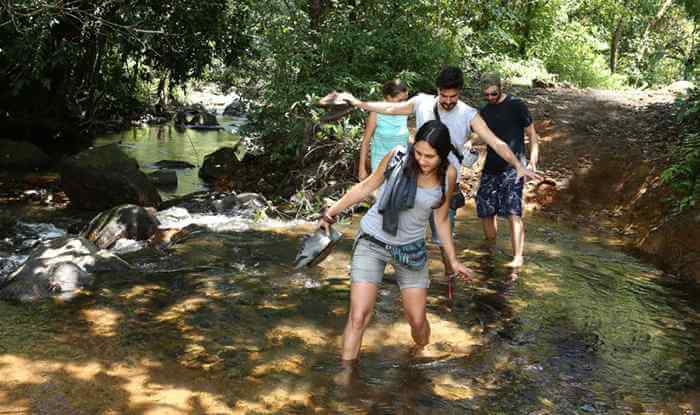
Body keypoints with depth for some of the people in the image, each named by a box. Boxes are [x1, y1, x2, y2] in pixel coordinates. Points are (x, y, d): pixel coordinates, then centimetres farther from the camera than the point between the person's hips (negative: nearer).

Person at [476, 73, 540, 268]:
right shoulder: (485, 111, 12)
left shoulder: (516, 106, -4)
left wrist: (533, 160, -13)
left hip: (512, 168, -6)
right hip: (490, 168, 6)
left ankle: (518, 257, -8)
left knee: (513, 212, -13)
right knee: (485, 210, 8)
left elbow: (532, 135, -2)